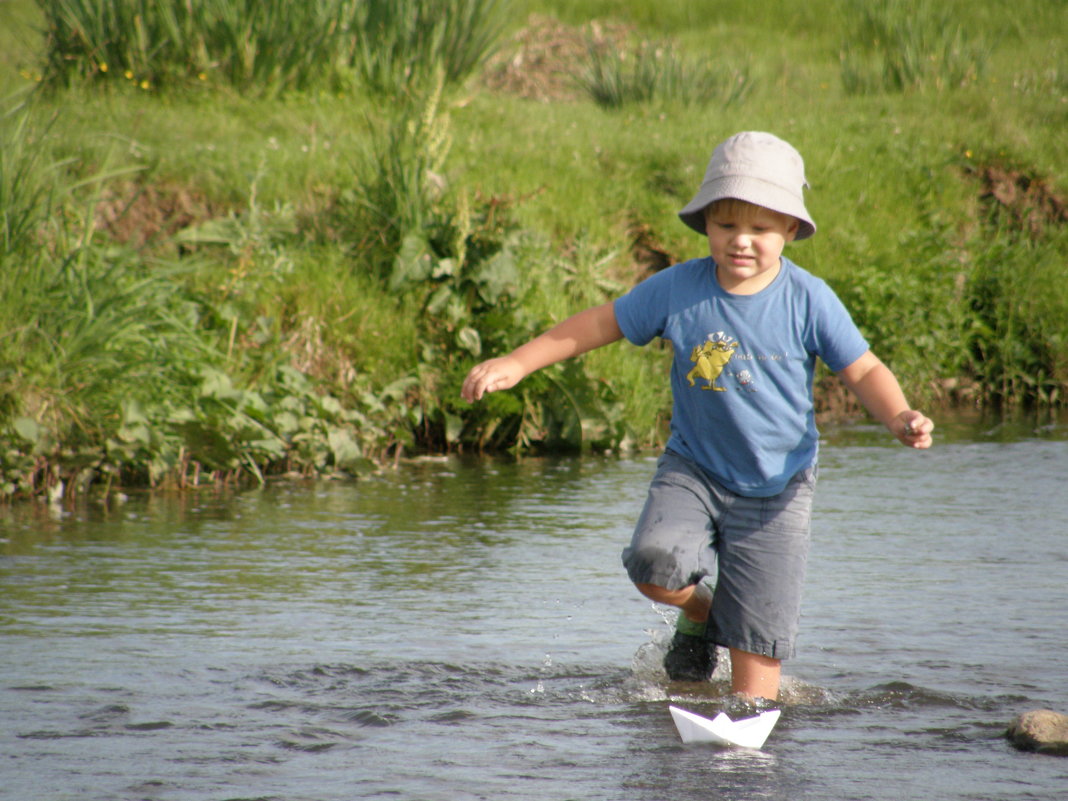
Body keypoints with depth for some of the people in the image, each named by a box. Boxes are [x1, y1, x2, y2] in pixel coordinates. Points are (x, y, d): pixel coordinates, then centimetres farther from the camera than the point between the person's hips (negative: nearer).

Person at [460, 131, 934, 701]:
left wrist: (900, 418, -26)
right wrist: (516, 364, -2)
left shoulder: (807, 300, -12)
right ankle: (700, 614, 8)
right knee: (655, 565, -25)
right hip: (693, 469, 2)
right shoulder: (677, 290, -9)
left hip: (776, 486, -2)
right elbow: (601, 324, 1)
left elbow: (863, 371, -6)